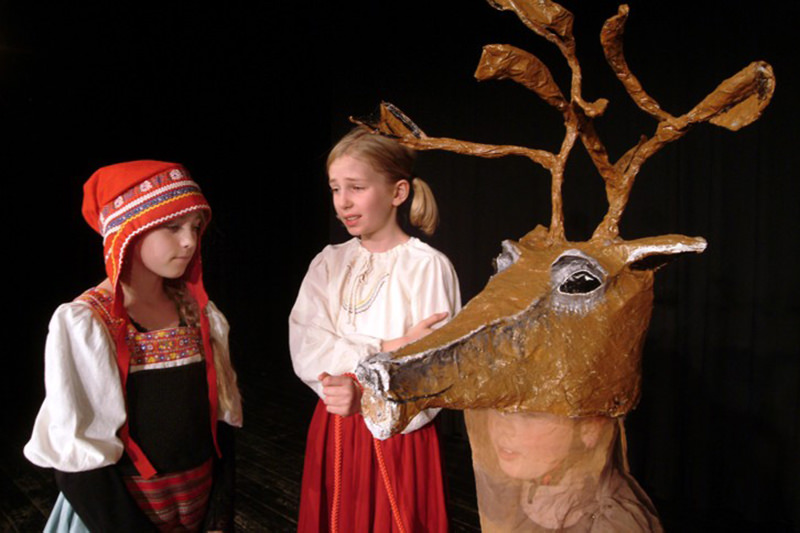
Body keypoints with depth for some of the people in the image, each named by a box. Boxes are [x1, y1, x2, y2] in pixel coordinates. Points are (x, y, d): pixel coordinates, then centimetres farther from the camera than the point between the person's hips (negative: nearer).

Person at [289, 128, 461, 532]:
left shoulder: (429, 266, -13)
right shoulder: (328, 263, 2)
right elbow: (305, 353, -10)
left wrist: (369, 398, -30)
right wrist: (386, 349, -21)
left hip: (399, 438, -4)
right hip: (331, 433, 4)